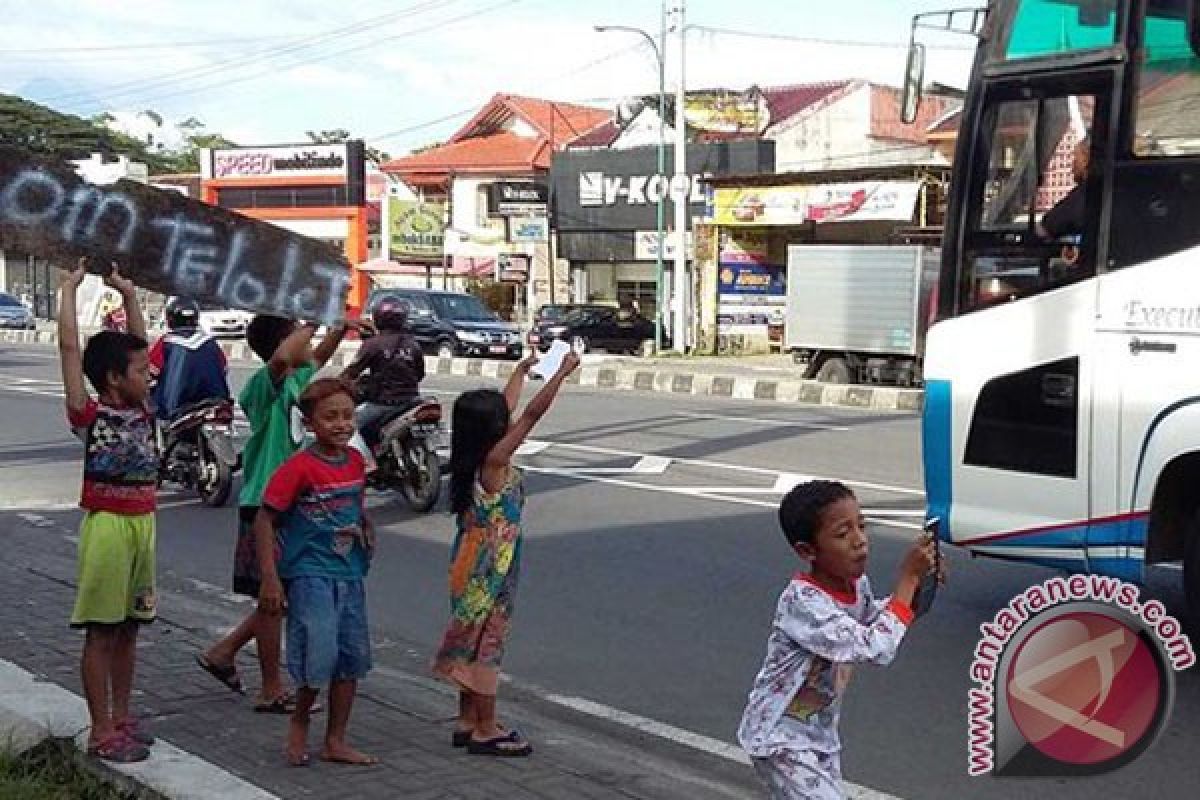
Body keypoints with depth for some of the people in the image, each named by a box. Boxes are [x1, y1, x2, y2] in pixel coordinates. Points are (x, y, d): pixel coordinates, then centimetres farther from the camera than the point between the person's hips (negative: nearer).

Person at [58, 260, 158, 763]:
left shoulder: (141, 411, 8)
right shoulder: (88, 414, -8)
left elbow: (137, 344, 17)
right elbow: (70, 347, -12)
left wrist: (129, 294, 18)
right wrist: (69, 289, -8)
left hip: (143, 523, 7)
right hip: (107, 524, -7)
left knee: (128, 626, 13)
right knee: (101, 630, 0)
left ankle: (121, 718, 24)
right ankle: (101, 732, 6)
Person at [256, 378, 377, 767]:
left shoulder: (355, 461, 4)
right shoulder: (299, 467, -15)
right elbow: (264, 520, -12)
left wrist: (363, 528, 6)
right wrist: (270, 579, -16)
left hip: (350, 575, 7)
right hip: (310, 575, -7)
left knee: (352, 659, 9)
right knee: (319, 658, -12)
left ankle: (336, 742, 22)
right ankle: (299, 723, 16)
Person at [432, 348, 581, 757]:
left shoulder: (475, 456, 3)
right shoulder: (495, 459, -20)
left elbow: (508, 406, 17)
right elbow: (532, 414, -21)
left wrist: (522, 369, 28)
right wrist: (563, 371, -15)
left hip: (474, 566, 9)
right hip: (489, 570, -9)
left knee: (474, 642, 15)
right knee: (486, 642, -1)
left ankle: (468, 722, 23)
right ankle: (486, 730, 8)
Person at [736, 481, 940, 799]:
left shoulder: (856, 583, -6)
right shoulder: (802, 601, -31)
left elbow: (871, 616, 18)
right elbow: (875, 649, -36)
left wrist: (918, 581, 0)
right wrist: (908, 576, -30)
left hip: (820, 731, 8)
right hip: (780, 736, -8)